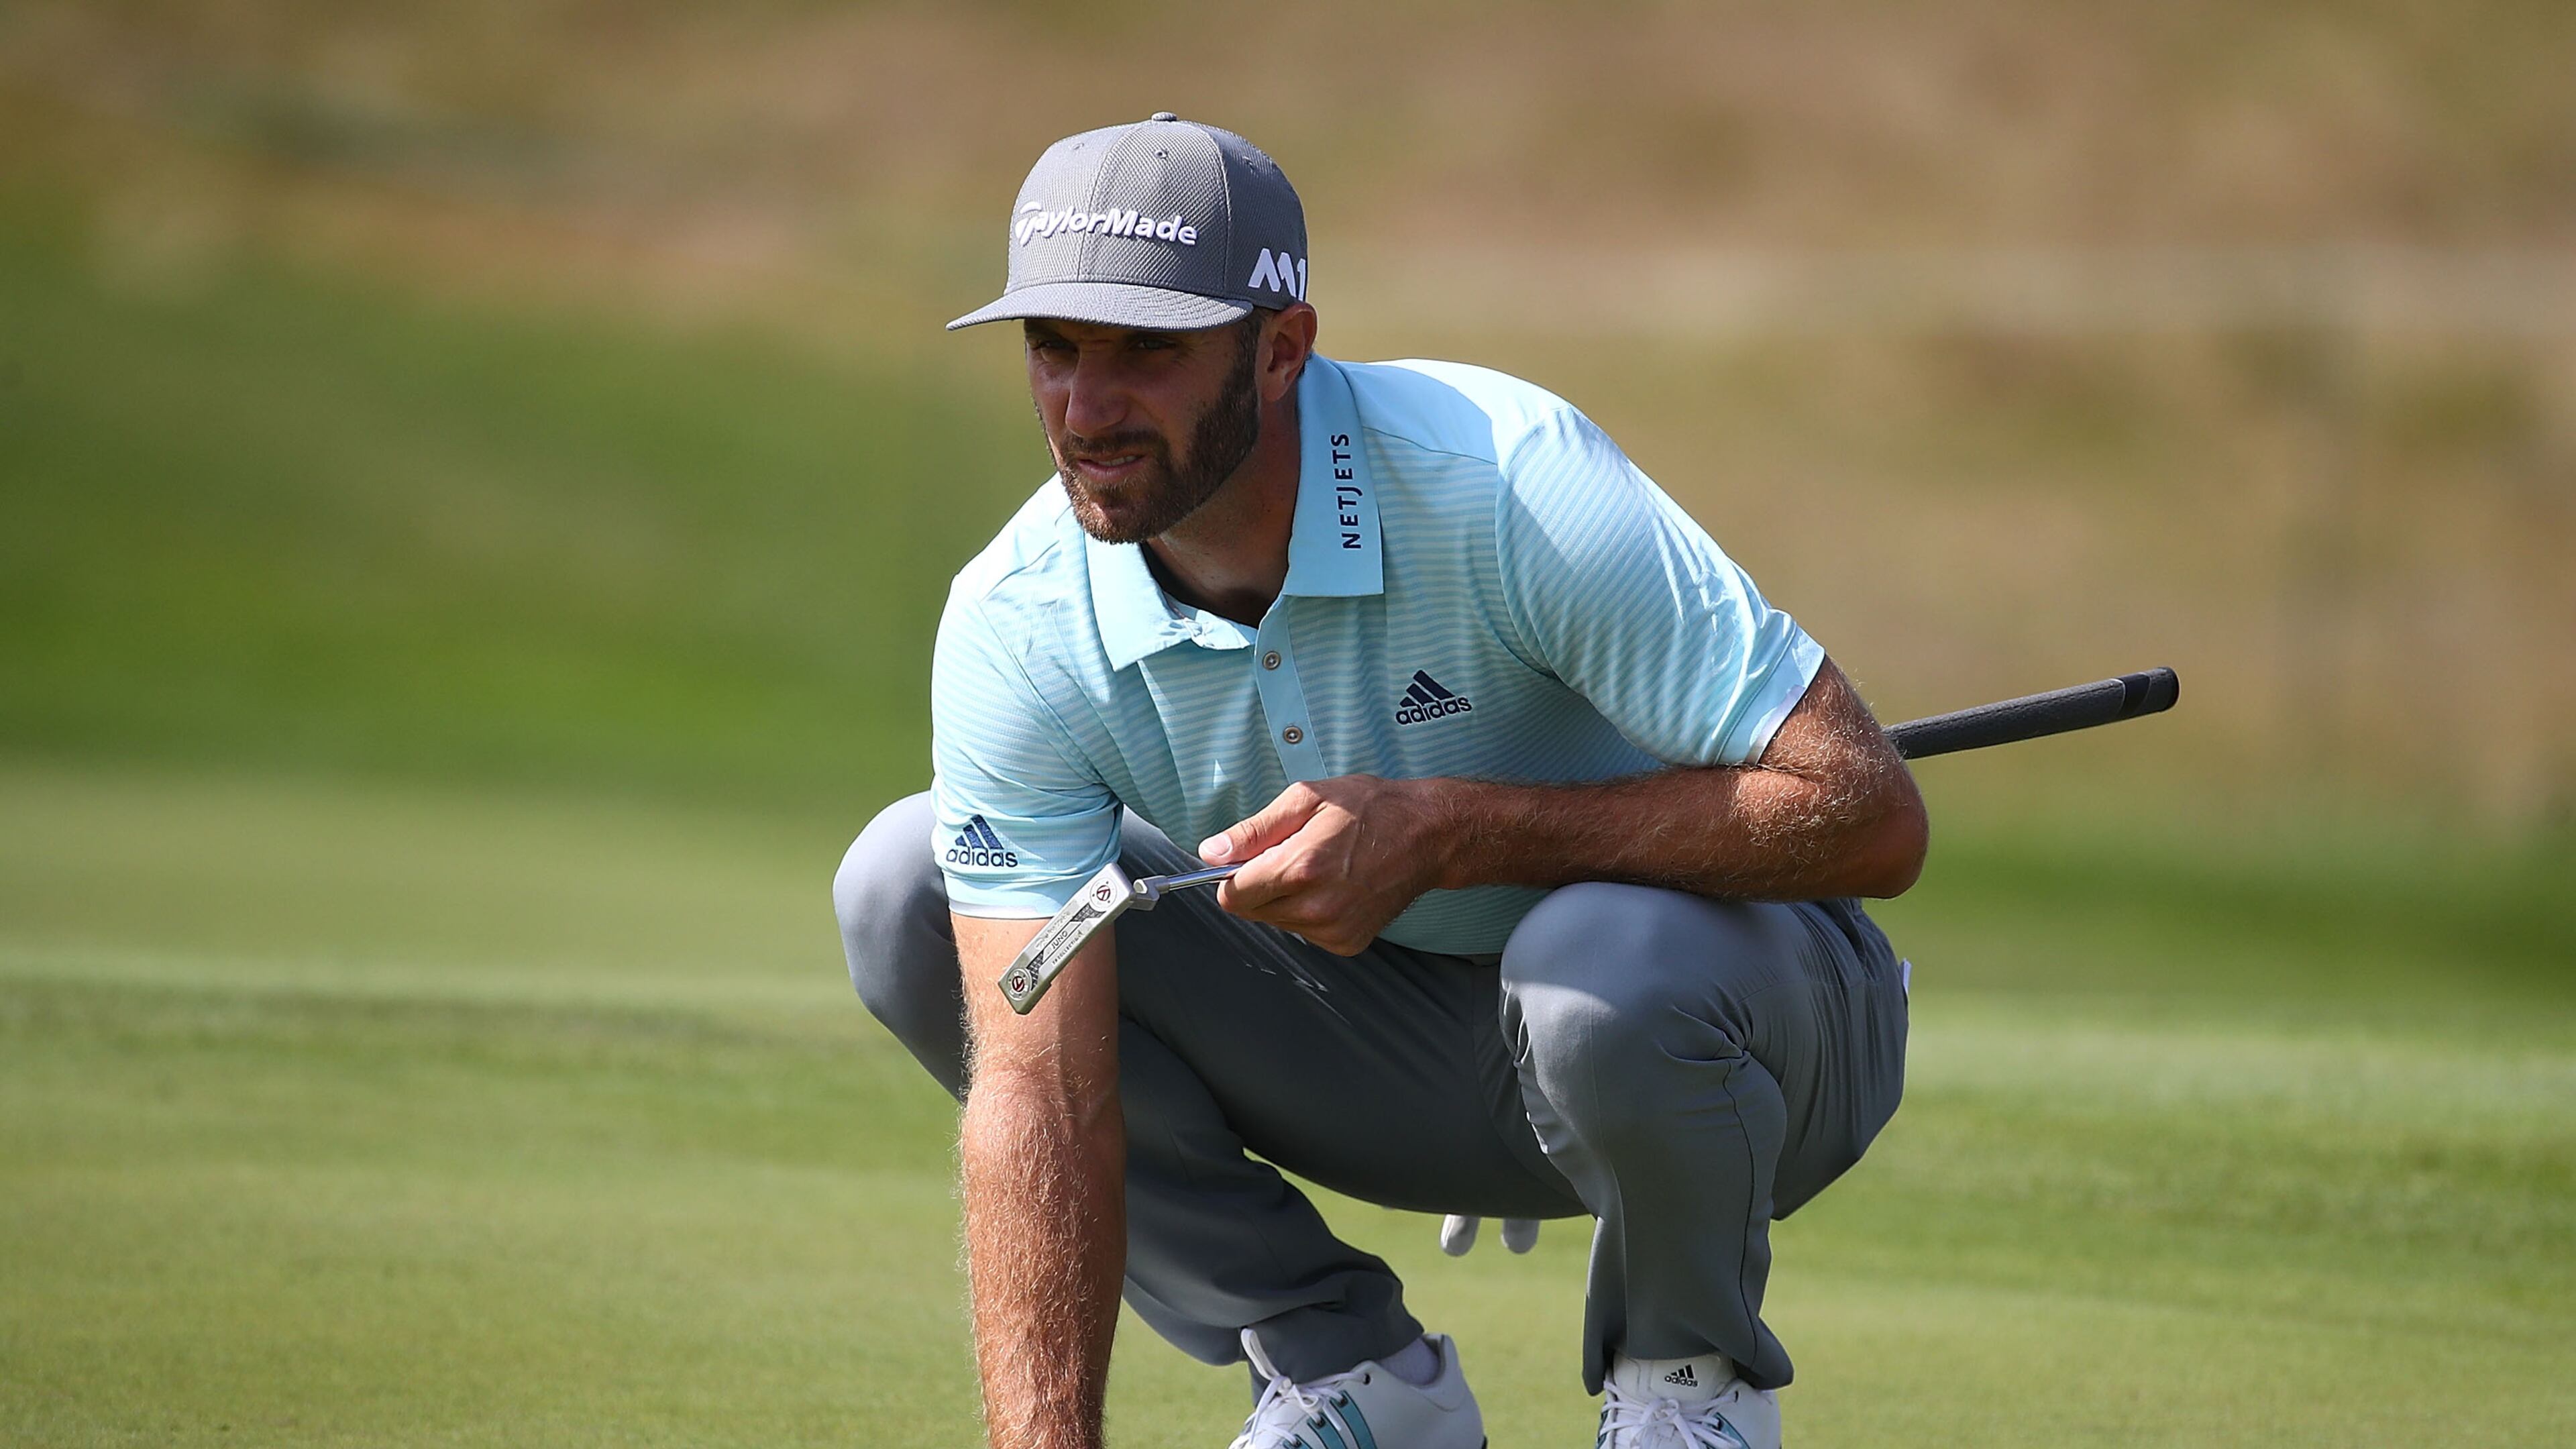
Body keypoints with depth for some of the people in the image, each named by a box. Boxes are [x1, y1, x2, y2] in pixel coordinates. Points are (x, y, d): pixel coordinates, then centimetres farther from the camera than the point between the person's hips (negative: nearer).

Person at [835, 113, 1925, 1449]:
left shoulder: (1510, 481, -30)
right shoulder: (1015, 633, -18)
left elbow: (1870, 817, -32)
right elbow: (1038, 1082, -23)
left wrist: (1448, 833, -36)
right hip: (1387, 1031, 4)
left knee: (1617, 962, -40)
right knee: (902, 889, -12)